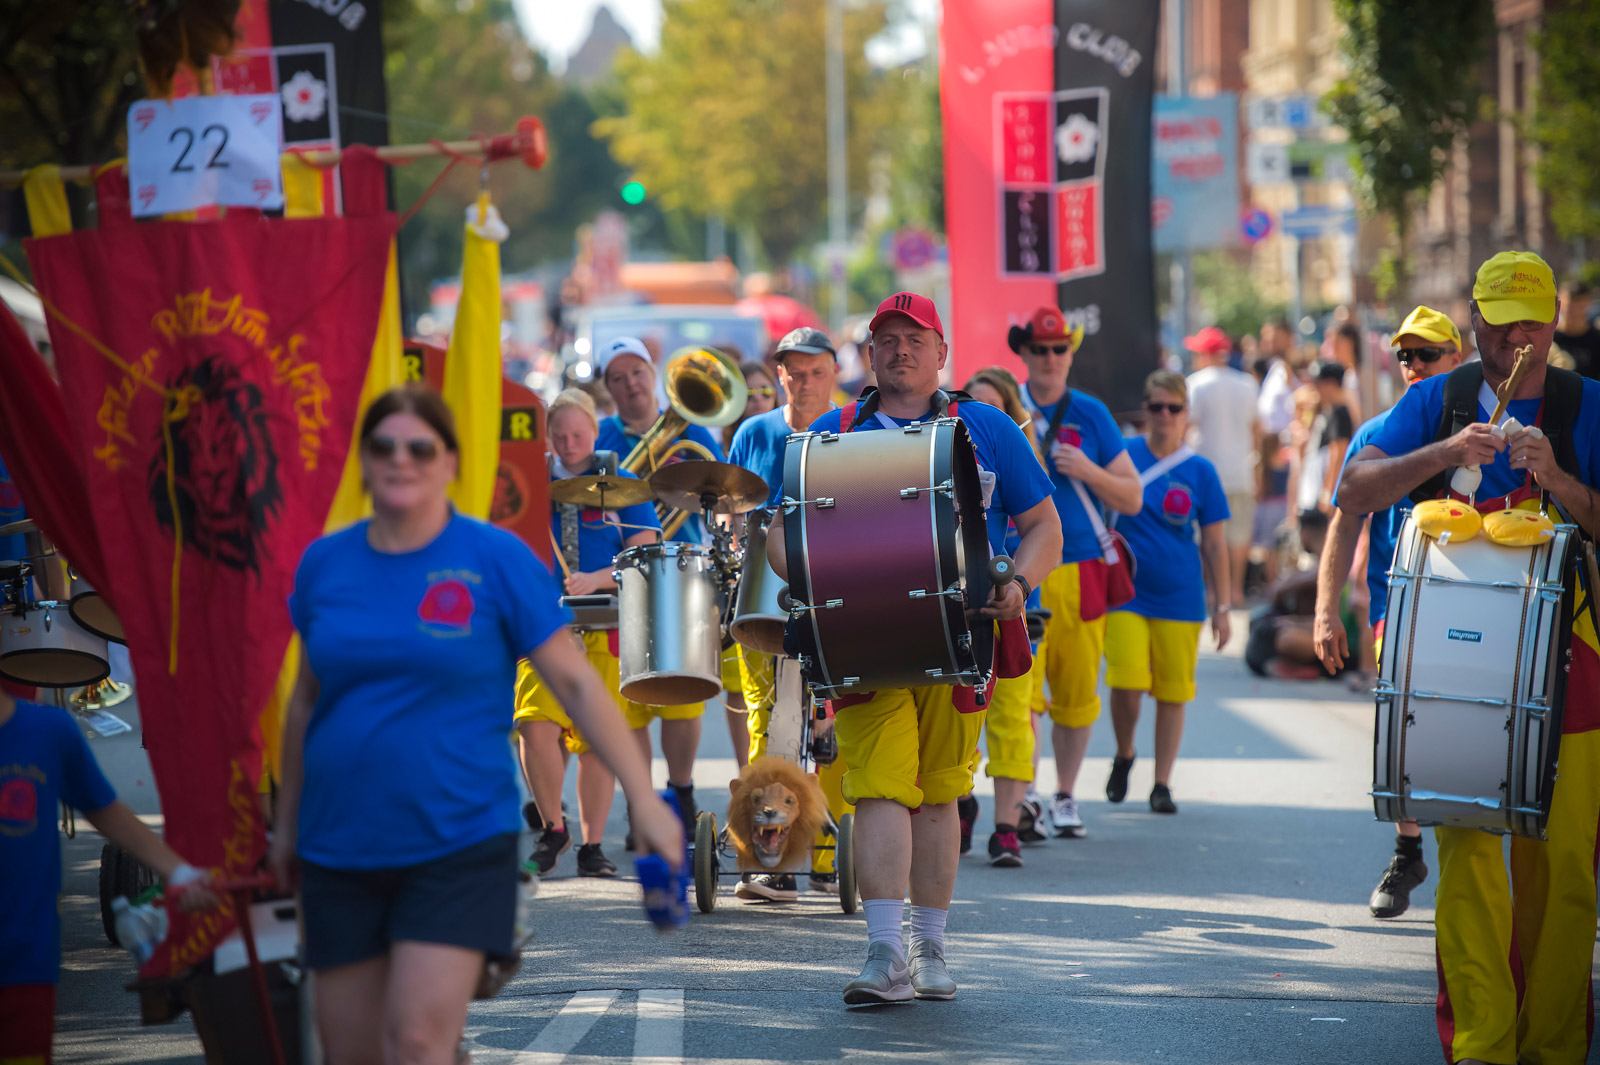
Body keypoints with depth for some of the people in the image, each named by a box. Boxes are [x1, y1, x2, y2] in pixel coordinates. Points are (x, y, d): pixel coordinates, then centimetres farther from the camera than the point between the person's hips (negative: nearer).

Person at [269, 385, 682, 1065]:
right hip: (339, 849, 4)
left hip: (458, 842, -4)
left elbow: (575, 681, -3)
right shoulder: (324, 563, 6)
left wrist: (643, 798, -8)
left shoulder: (496, 560, -4)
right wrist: (287, 822, 21)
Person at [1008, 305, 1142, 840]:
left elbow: (1132, 498, 8)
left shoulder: (1092, 415, 8)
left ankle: (1065, 796, 16)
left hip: (1080, 570, 1)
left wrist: (1089, 472, -9)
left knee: (1076, 690, 4)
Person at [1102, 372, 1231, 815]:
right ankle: (1124, 756, 17)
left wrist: (1221, 608, 5)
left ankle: (1163, 783, 15)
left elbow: (1213, 545, 6)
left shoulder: (1200, 471, 2)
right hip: (1128, 592, -1)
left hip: (1181, 596, 1)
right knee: (1127, 685, -11)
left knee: (1173, 692, 3)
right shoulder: (1124, 457, 0)